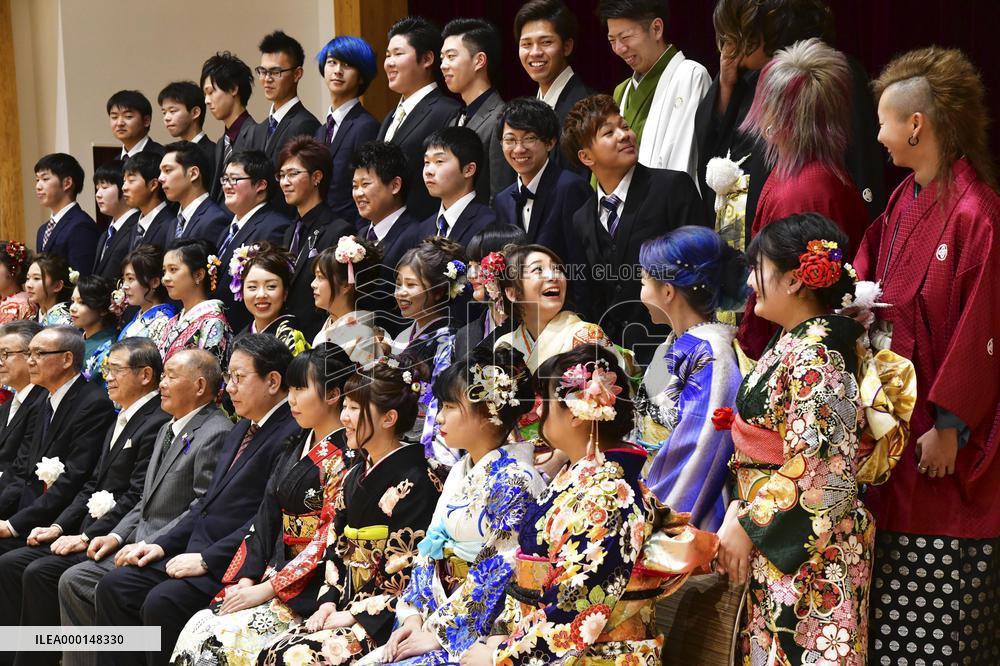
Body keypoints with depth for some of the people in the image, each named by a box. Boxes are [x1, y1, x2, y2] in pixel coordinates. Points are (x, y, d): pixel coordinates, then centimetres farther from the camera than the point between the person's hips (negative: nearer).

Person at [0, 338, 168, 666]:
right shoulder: (120, 421, 19)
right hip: (87, 530, 10)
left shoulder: (157, 424, -13)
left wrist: (87, 537, -19)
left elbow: (136, 498, -19)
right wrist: (60, 526, 6)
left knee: (40, 573, -23)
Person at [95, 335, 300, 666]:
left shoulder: (292, 435, -14)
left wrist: (206, 560, -19)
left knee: (161, 602, -27)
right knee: (114, 586, -1)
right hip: (198, 552, 10)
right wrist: (163, 544, 9)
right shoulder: (241, 429, 19)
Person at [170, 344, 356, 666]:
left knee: (223, 638, -23)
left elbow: (329, 541, -16)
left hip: (311, 589, -7)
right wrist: (247, 578, -2)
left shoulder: (346, 458, -10)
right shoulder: (295, 448, 16)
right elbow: (267, 518, 12)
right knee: (198, 629, -13)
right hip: (275, 575, 7)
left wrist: (267, 588, -17)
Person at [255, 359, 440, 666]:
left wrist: (355, 614, -14)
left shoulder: (415, 482, -12)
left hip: (386, 621, -8)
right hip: (347, 609, 8)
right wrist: (329, 602, 2)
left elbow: (407, 571, -16)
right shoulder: (356, 477, 16)